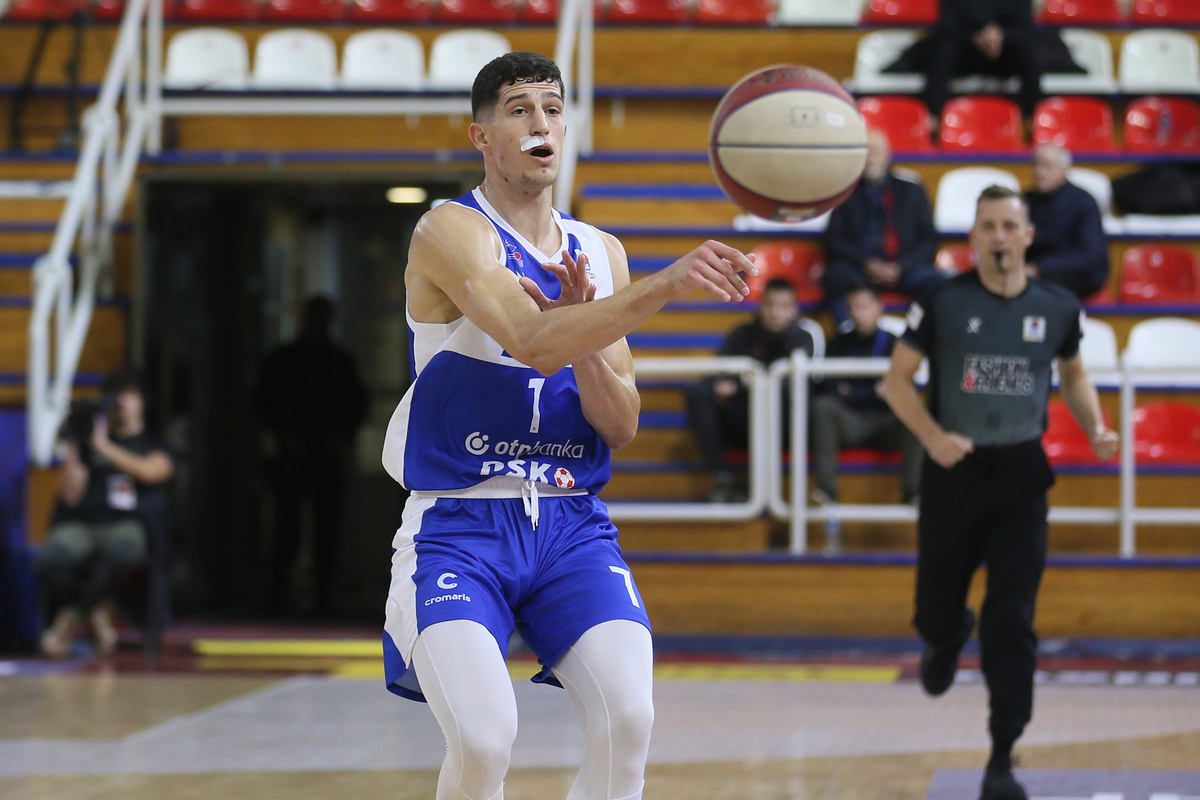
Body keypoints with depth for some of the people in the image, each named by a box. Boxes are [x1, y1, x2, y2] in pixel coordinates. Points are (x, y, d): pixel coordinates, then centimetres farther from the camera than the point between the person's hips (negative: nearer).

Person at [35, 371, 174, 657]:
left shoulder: (154, 446, 16)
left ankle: (72, 618, -19)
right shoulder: (87, 443, 19)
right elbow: (71, 495, 8)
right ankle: (97, 616, -8)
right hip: (80, 526, 1)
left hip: (128, 525, -1)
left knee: (122, 551, -41)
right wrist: (71, 450, -1)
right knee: (48, 560, -33)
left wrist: (105, 447, -8)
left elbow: (151, 471, -9)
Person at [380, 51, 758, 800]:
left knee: (628, 721, -16)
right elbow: (531, 341, -27)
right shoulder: (451, 232, -9)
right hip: (459, 522, -5)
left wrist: (583, 329, -12)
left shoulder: (600, 254, 10)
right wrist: (666, 284, -36)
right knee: (484, 739, -23)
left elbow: (622, 427, 6)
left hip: (572, 524, 5)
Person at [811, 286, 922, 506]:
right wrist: (872, 392, -7)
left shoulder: (892, 344, 8)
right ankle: (826, 489, -37)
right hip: (849, 425, 1)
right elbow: (829, 389, 1)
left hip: (888, 424, -1)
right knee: (823, 406, -30)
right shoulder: (839, 345, 12)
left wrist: (852, 393, -5)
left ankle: (912, 490, -39)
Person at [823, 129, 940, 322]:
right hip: (857, 267, -1)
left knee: (935, 282, -30)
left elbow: (929, 239, 10)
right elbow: (833, 239, 6)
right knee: (837, 277, -35)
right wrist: (866, 263, -11)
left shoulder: (911, 191, 16)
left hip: (904, 268, 1)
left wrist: (899, 267, -7)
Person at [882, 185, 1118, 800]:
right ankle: (949, 639, 49)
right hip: (954, 472, 0)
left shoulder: (1057, 307, 0)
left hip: (1021, 476, 1)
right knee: (935, 615, 9)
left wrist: (1095, 429, -1)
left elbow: (1073, 374, 17)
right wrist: (933, 437, -18)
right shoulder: (943, 301, -7)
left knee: (1013, 623, -6)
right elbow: (897, 380, -2)